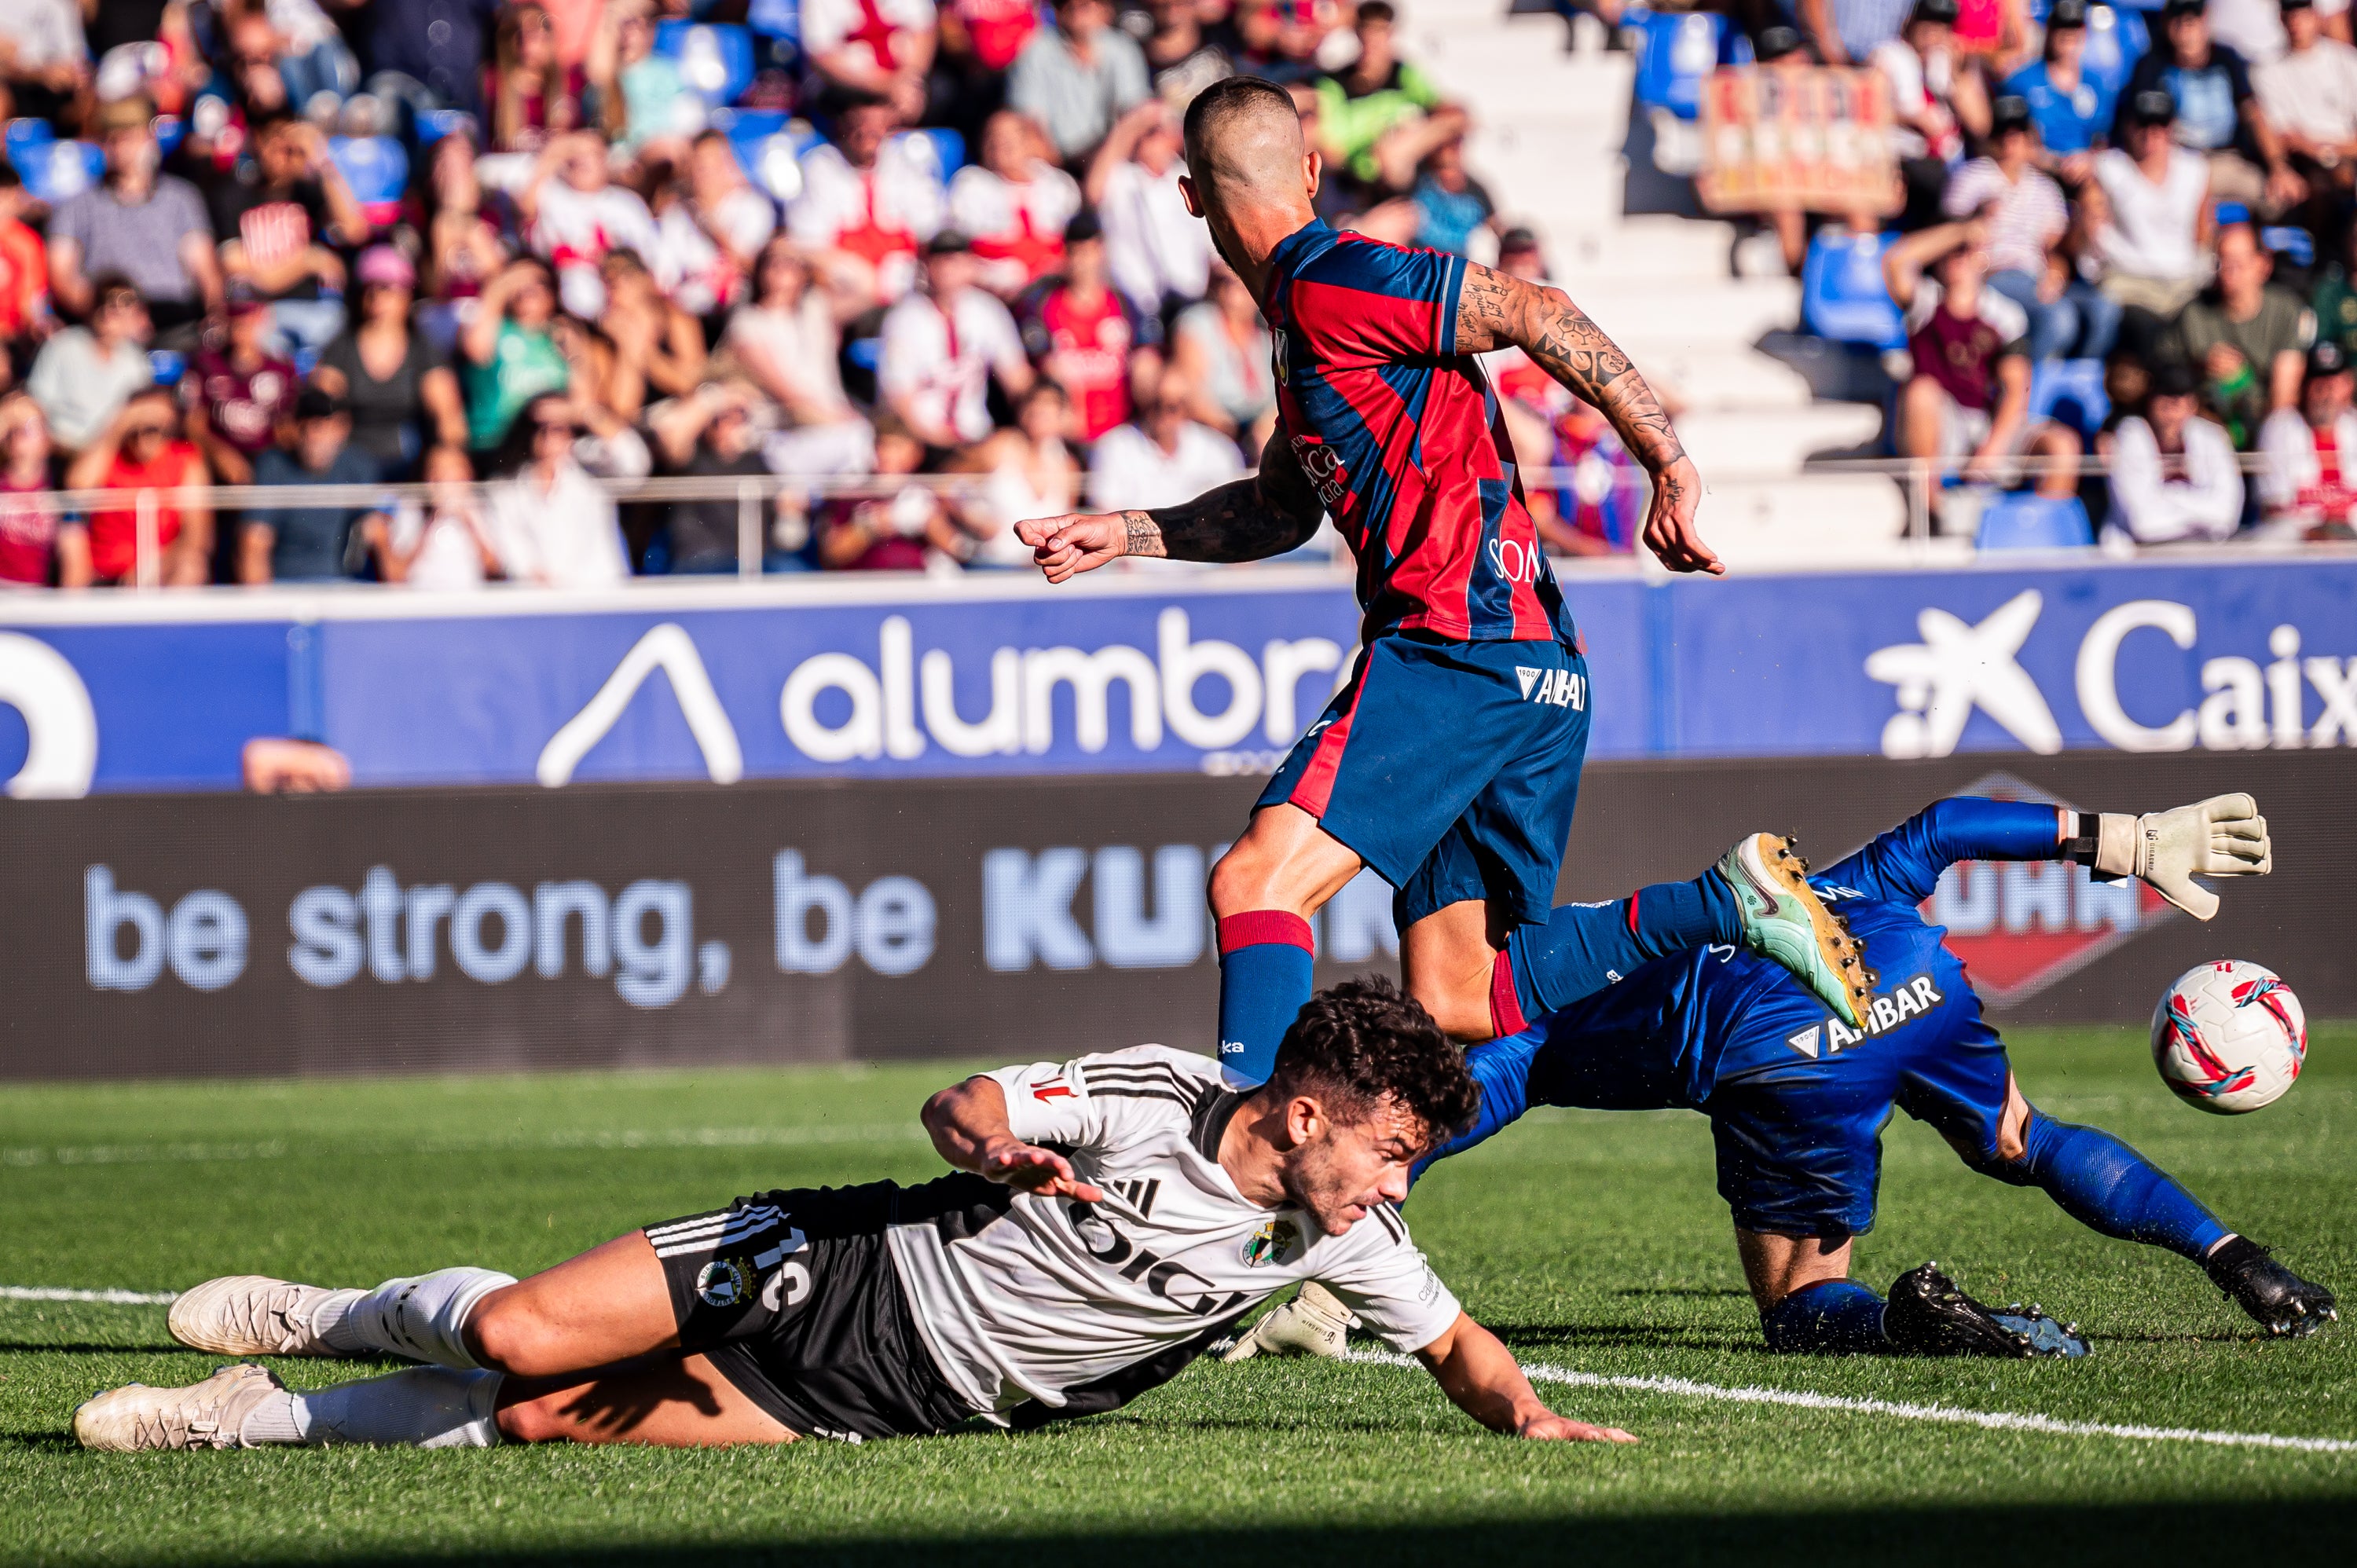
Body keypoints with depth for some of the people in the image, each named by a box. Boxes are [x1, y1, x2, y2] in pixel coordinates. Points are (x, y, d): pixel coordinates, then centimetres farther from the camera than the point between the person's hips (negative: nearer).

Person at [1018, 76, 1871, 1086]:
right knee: (1452, 999, 8)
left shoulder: (1330, 285, -8)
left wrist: (1671, 468, -19)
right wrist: (1123, 535, 29)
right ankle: (1728, 906, 5)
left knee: (1256, 882, -19)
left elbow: (1533, 317, -14)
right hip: (1525, 664, 10)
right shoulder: (1302, 320, 22)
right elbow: (1284, 507, 35)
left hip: (1459, 646, -10)